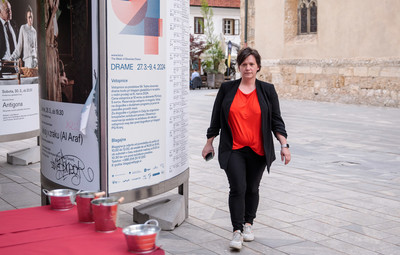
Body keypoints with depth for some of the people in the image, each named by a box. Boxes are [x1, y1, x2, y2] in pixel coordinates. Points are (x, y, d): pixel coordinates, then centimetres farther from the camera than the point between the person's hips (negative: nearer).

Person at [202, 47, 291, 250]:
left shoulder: (267, 90, 3)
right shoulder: (227, 89, 2)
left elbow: (276, 120, 4)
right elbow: (216, 119, 9)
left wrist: (284, 145, -4)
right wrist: (209, 143, 10)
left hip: (258, 151, 1)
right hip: (233, 150, -1)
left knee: (252, 189, 11)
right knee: (237, 188, -9)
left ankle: (248, 224, 29)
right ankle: (237, 231, -3)